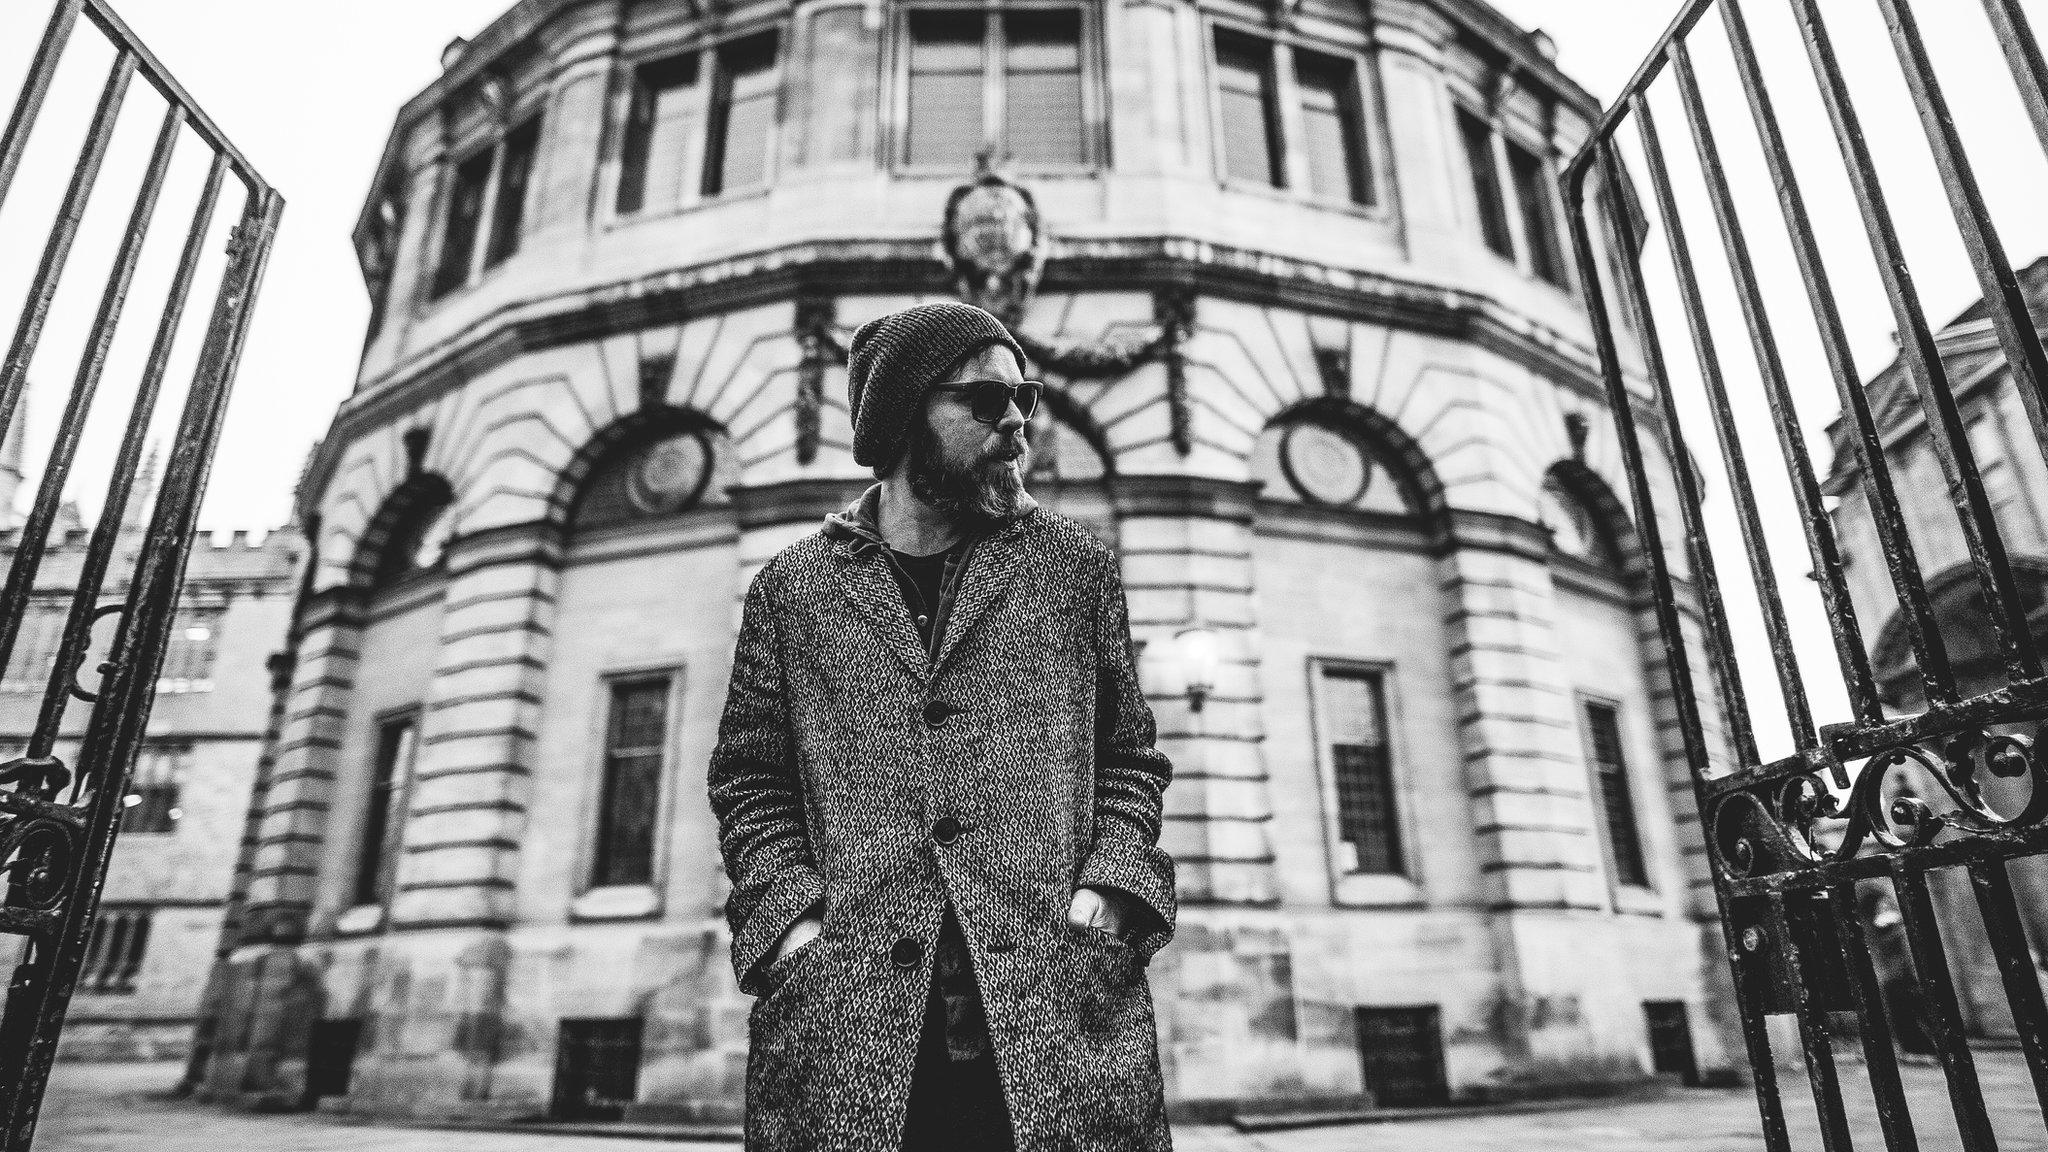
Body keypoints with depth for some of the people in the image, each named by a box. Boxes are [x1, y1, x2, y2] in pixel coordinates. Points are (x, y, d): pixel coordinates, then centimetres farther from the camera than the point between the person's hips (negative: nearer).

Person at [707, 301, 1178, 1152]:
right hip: (845, 1012, 0)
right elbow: (749, 779, 11)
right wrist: (791, 916, -3)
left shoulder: (1078, 569, 10)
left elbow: (1130, 758, 11)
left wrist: (1106, 891, -4)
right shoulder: (791, 588, 8)